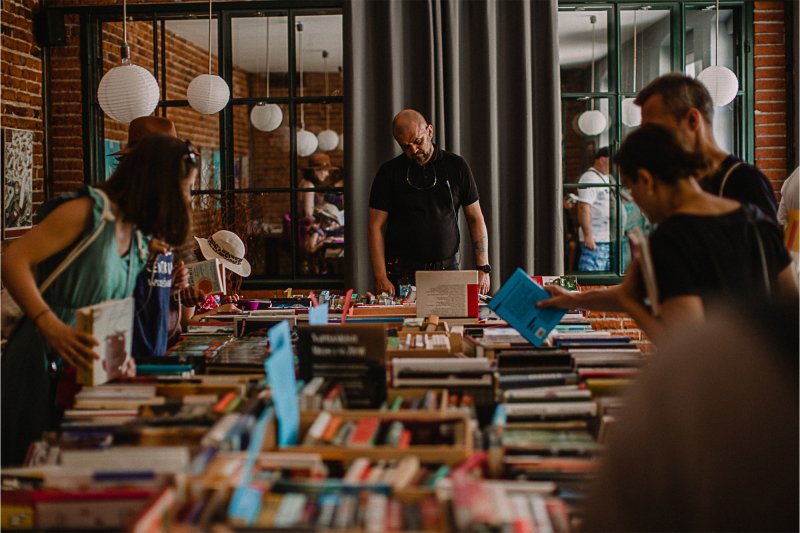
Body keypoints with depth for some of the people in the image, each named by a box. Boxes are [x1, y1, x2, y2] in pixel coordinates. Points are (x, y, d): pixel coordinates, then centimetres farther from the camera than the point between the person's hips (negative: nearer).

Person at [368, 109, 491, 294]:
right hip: (403, 275, -1)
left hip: (448, 269, 1)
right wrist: (381, 278, -10)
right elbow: (377, 226, 0)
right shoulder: (389, 172, 2)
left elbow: (475, 218, 8)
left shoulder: (456, 166, 5)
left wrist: (483, 269, -1)